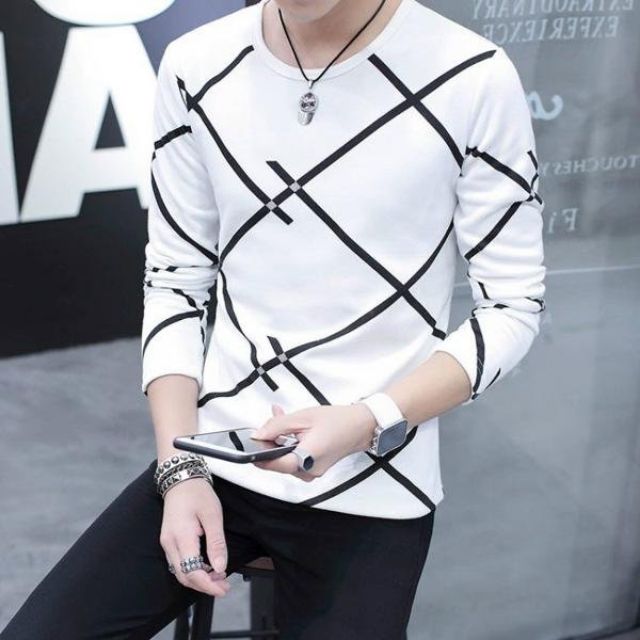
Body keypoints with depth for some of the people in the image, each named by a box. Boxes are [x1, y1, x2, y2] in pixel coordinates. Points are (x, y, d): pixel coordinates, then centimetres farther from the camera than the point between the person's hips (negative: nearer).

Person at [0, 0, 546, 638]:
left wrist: (370, 423, -19)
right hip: (214, 460, 3)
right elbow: (173, 282, 3)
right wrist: (180, 471, -6)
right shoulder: (196, 67, -2)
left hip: (371, 490, -2)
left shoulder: (473, 80, -13)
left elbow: (513, 307, -6)